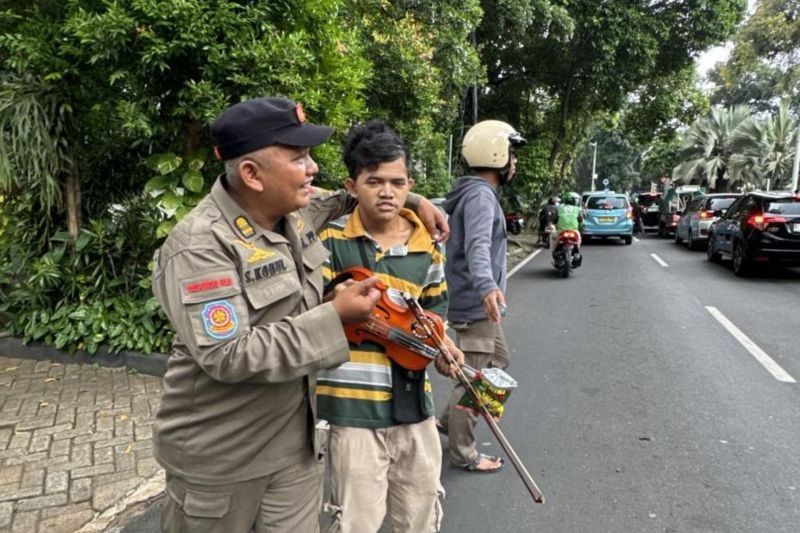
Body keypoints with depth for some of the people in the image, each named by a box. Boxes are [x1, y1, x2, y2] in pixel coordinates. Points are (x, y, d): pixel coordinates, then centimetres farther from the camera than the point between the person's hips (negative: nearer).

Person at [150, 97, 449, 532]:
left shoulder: (295, 211, -2)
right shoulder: (201, 245, -24)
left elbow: (349, 199, 21)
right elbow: (228, 357, -29)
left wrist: (411, 200, 9)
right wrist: (334, 317, -28)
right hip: (219, 456, -5)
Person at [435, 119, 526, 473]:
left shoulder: (478, 193, 13)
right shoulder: (481, 195, -19)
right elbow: (478, 245, -37)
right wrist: (487, 286, -53)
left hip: (478, 303, 11)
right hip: (477, 305, -11)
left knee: (498, 362, 25)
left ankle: (447, 421, 33)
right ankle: (464, 454, 18)